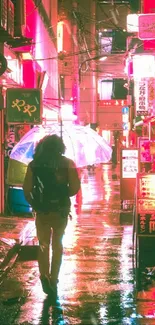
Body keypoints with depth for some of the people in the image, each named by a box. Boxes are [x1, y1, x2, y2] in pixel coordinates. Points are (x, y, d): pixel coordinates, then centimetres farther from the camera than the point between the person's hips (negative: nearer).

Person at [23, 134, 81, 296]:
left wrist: (34, 204, 9)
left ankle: (45, 276, -4)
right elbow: (75, 188, -12)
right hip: (61, 210, 0)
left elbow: (26, 189, -7)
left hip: (42, 210, 0)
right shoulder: (68, 163, -4)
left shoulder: (34, 164, -1)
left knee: (43, 245, 15)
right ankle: (53, 281, 16)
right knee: (57, 245, 16)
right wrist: (63, 196, 7)